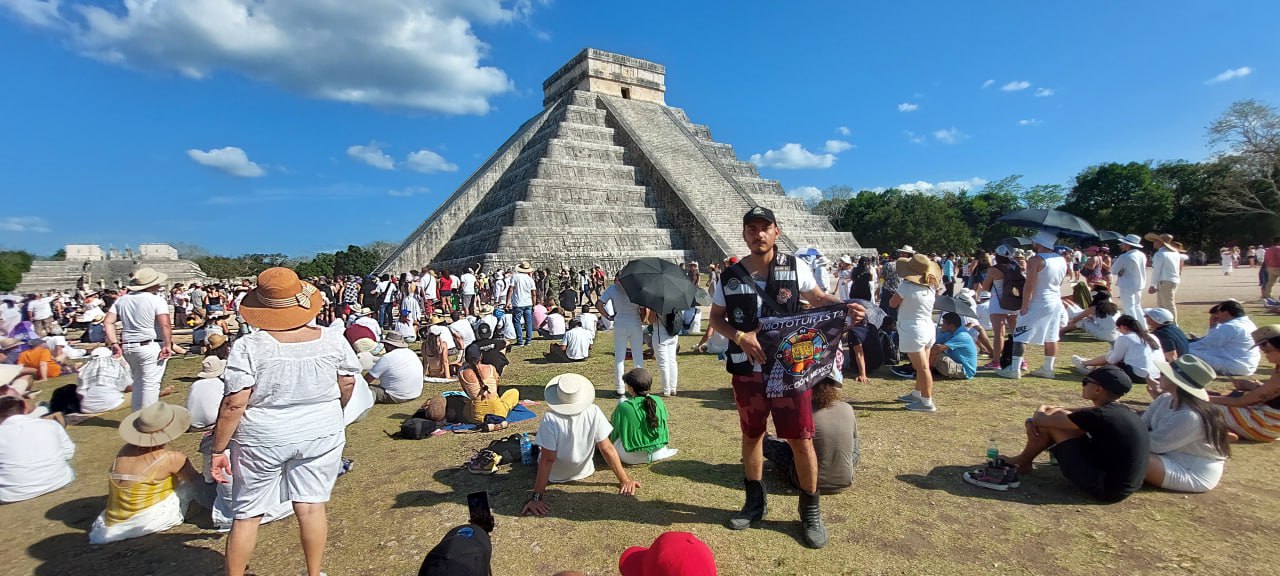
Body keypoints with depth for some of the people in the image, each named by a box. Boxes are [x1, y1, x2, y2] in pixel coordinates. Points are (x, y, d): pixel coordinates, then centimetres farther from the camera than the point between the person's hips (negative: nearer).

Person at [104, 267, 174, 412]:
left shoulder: (122, 300, 10)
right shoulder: (156, 300, -11)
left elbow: (108, 322, 7)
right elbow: (165, 324, -21)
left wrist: (114, 343, 7)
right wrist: (168, 345, -15)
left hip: (128, 347, 7)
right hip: (151, 346, -7)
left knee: (138, 382, 20)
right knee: (151, 383, -1)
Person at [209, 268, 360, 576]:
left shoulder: (249, 347, -14)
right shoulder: (332, 339, -7)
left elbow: (234, 404, -15)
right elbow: (348, 384, 4)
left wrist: (219, 449, -4)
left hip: (262, 441, -1)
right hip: (320, 437, 2)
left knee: (247, 514, 15)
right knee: (312, 507, 11)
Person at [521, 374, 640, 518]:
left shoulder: (550, 418, -33)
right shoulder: (594, 412, -27)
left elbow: (547, 459, -30)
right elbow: (607, 449, -23)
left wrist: (537, 496, -24)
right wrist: (625, 480, -15)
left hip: (554, 476, -2)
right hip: (583, 472, 3)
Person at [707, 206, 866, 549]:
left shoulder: (794, 268, -3)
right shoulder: (730, 277, -2)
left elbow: (818, 297, 11)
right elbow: (716, 318, 6)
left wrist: (846, 308, -9)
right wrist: (740, 337, -13)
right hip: (747, 372, 2)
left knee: (801, 440, 2)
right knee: (751, 436, 15)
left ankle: (811, 511, 25)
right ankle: (755, 502, 36)